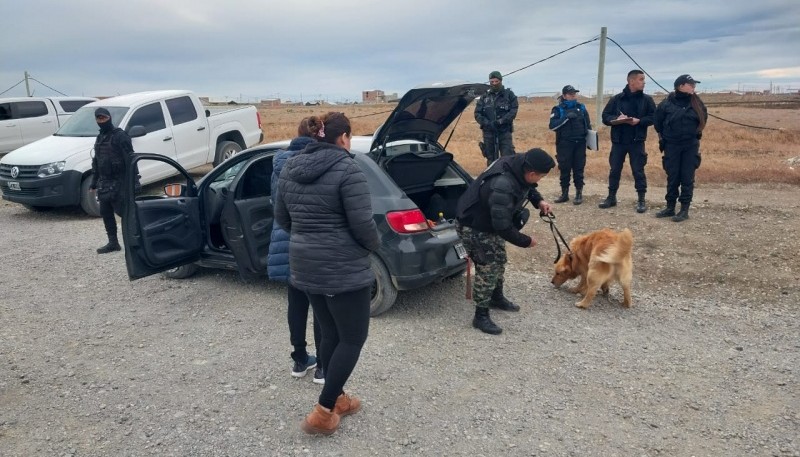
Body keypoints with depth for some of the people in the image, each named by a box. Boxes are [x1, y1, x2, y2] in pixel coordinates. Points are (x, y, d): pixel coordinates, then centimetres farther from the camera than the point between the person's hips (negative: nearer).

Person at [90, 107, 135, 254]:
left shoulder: (120, 136, -10)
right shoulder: (100, 138, 17)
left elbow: (129, 160, -17)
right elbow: (96, 162, 22)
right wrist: (94, 183, 19)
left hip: (118, 182, -9)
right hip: (104, 183, 9)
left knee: (123, 211, -9)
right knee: (105, 213, 9)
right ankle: (113, 243, 17)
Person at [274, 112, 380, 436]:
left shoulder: (290, 168, 7)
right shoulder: (348, 170, -15)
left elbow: (281, 217, 14)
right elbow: (362, 223, -19)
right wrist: (374, 245, 1)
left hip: (305, 265, 8)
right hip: (343, 268, -7)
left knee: (331, 334, 20)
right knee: (353, 337, 7)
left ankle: (337, 399, 31)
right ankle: (322, 412, 7)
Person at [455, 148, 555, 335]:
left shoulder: (517, 164, -14)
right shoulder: (502, 188, -41)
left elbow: (526, 185, 12)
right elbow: (503, 227, -34)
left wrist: (538, 200, -4)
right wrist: (526, 241, -19)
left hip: (490, 221, 10)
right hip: (474, 228, -10)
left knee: (499, 260, 21)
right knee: (488, 268, -8)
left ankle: (497, 298, 42)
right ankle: (481, 316, 5)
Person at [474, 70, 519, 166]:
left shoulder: (509, 95, 5)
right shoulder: (484, 97, 11)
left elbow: (514, 110, -4)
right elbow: (477, 114, 4)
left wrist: (501, 121, -19)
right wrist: (487, 123, -14)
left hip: (504, 132, -2)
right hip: (488, 132, 2)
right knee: (491, 159, 8)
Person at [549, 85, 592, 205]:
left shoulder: (581, 107, 8)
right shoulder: (558, 109, -1)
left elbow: (588, 125, 17)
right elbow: (552, 126, -14)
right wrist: (566, 117, -21)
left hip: (580, 144, 2)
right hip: (564, 144, -2)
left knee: (578, 169, 4)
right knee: (564, 169, 3)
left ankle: (579, 194, 11)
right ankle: (564, 193, 13)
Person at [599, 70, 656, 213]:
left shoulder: (647, 99, 3)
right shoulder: (616, 99, 3)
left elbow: (653, 117, 0)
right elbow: (605, 116, 2)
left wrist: (638, 121, -16)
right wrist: (616, 119, -18)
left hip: (637, 142, -1)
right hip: (618, 141, 1)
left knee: (638, 171, 1)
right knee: (614, 170, 8)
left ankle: (641, 200, 10)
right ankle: (611, 197, 21)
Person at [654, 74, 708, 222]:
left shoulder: (697, 103, 0)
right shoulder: (667, 103, -7)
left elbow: (703, 118, 17)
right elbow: (658, 122, 7)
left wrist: (696, 132, 12)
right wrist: (663, 136, 9)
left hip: (691, 146, 1)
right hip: (671, 145, -1)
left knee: (687, 177, 1)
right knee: (672, 177, 6)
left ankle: (684, 210, 5)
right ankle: (670, 207, 17)